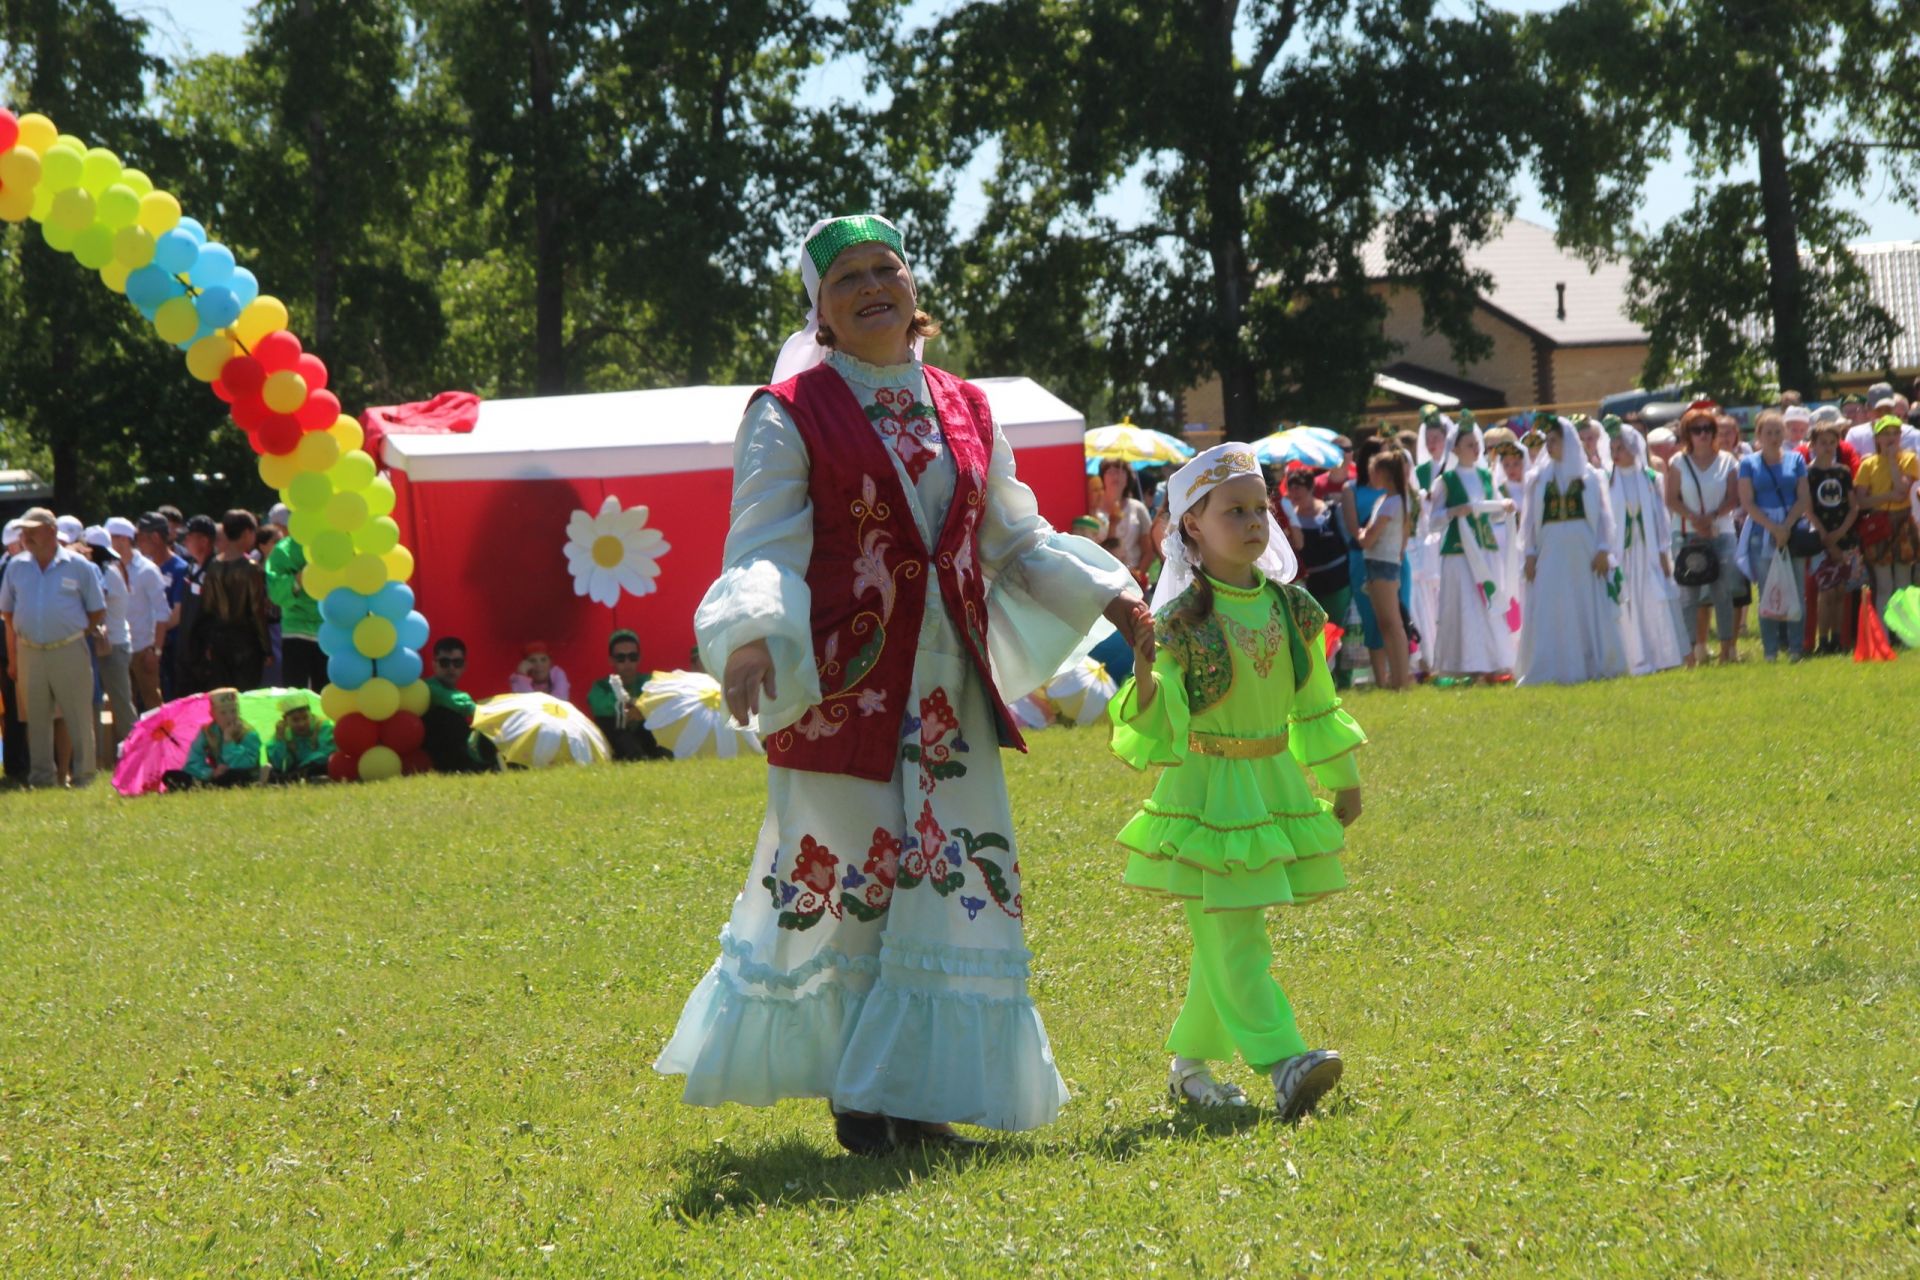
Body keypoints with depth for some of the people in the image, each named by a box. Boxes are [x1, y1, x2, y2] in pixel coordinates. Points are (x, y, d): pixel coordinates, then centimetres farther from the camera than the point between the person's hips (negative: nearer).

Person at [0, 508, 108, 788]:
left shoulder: (78, 566, -1)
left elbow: (98, 611, 5)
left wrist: (77, 635, 1)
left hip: (69, 651, -3)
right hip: (29, 654, 3)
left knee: (78, 717, -1)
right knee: (36, 718, 7)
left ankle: (83, 775, 5)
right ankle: (41, 776, 15)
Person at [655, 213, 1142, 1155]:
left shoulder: (964, 412, 13)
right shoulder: (791, 414, -2)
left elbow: (1020, 544, 20)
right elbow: (763, 552, -10)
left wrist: (1105, 592, 8)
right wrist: (751, 637, -27)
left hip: (946, 691, 5)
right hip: (841, 689, -5)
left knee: (954, 889, 2)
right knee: (838, 890, -3)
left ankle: (908, 1094, 11)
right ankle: (857, 1096, 9)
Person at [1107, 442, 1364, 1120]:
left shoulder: (1291, 608, 5)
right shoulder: (1181, 618, -10)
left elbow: (1315, 702, 16)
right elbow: (1158, 725, -9)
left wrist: (1342, 778, 22)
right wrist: (1145, 682, -28)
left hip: (1272, 784, 6)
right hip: (1206, 789, -5)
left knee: (1225, 935, 11)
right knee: (1232, 935, -11)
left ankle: (1190, 1063, 22)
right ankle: (1282, 1063, -19)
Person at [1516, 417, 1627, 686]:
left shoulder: (1589, 475, 6)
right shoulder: (1538, 477, 10)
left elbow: (1603, 515, 3)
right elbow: (1530, 519, 9)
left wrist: (1603, 550, -6)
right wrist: (1529, 553, 0)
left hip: (1583, 550, -1)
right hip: (1550, 550, 1)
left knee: (1590, 610, 1)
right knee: (1548, 612, -4)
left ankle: (1595, 665, 7)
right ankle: (1551, 669, -3)